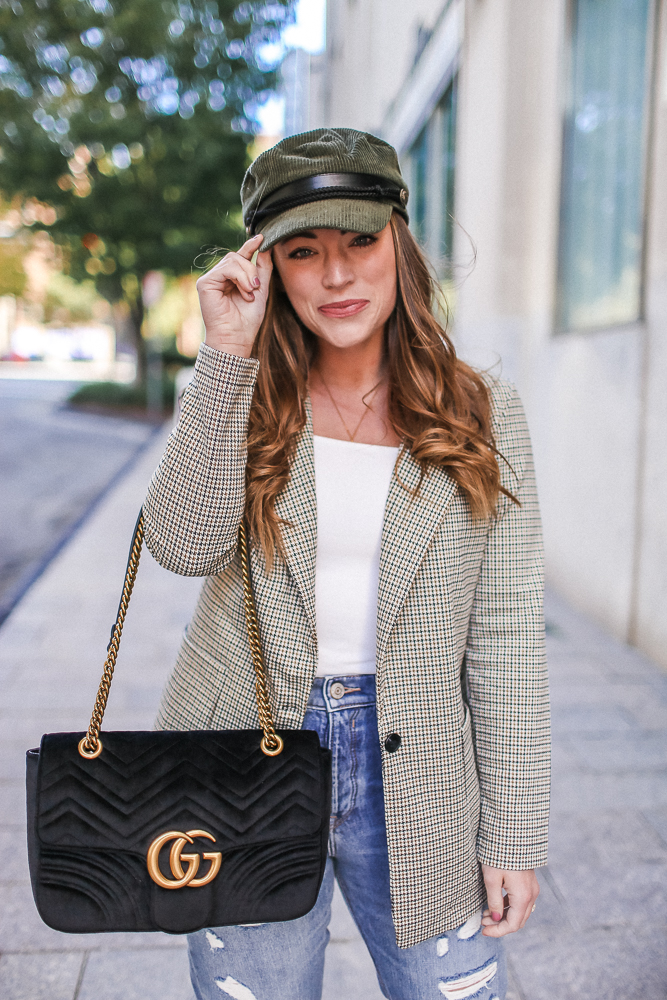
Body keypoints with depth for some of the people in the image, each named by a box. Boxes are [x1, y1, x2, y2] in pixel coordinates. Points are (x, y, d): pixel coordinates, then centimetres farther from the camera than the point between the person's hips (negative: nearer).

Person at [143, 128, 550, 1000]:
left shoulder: (481, 415, -3)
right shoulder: (242, 399, -1)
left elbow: (505, 634, -4)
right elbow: (183, 546, -18)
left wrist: (514, 832, -4)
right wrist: (226, 355, -20)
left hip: (416, 777, 0)